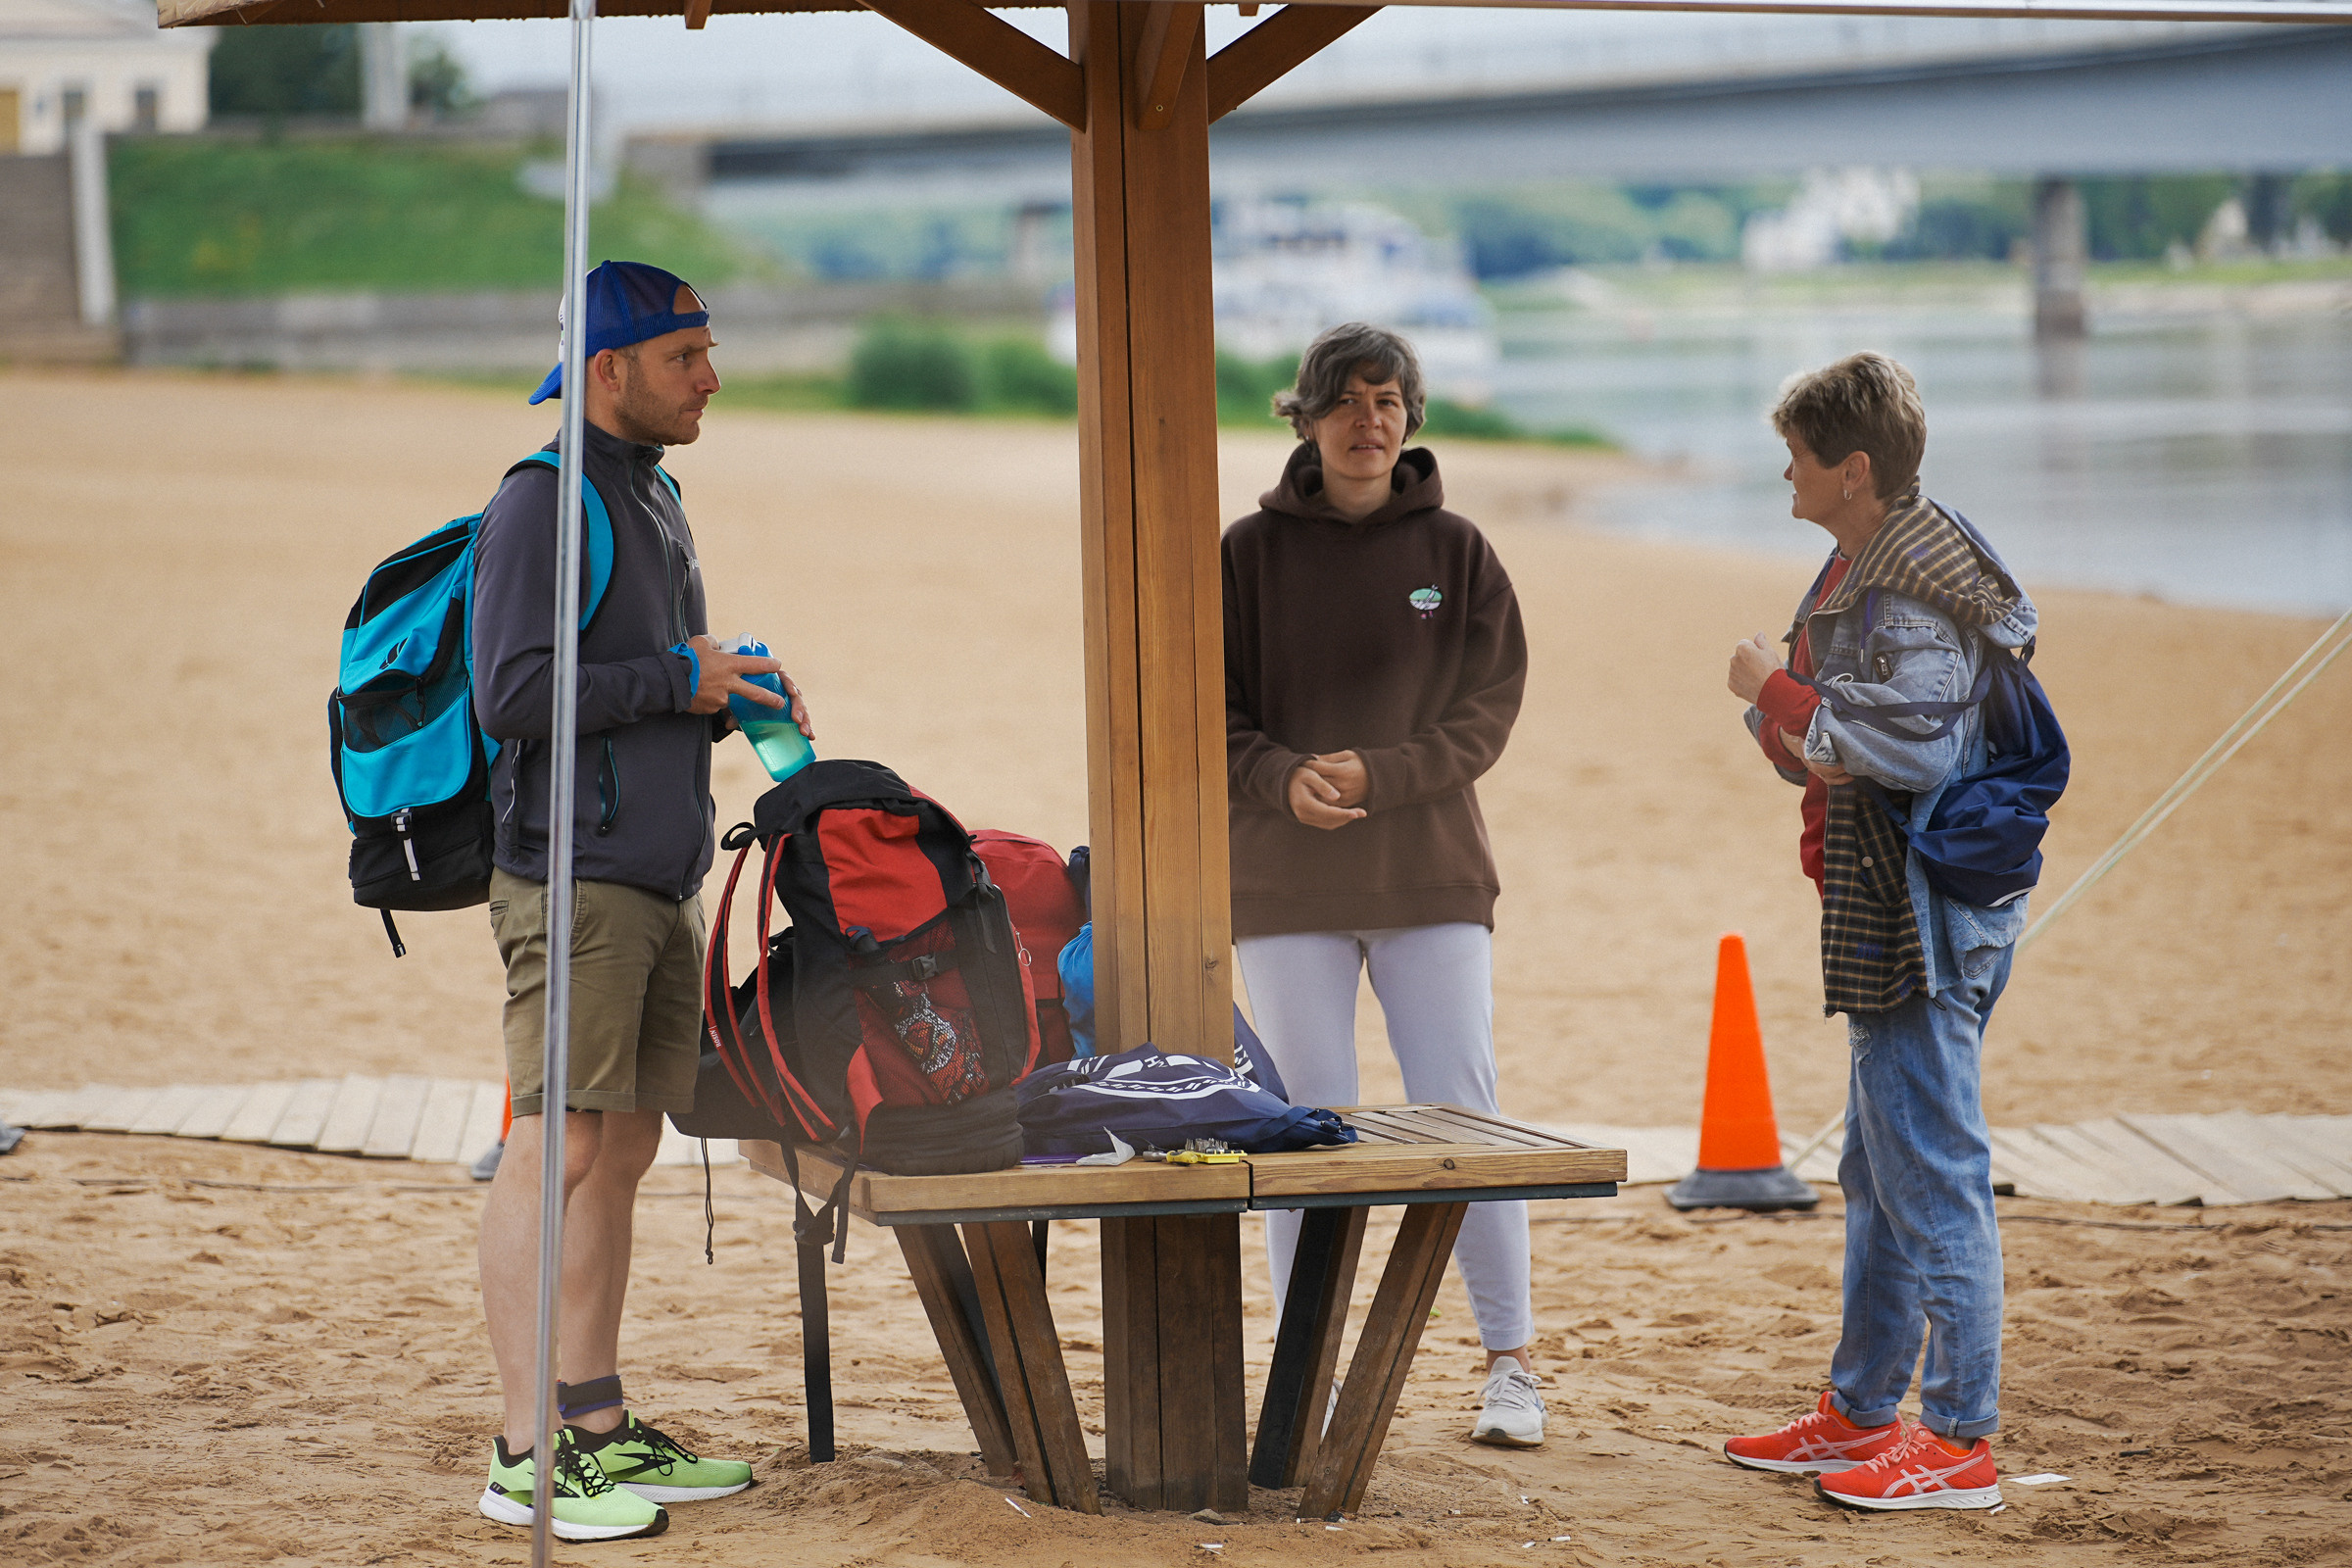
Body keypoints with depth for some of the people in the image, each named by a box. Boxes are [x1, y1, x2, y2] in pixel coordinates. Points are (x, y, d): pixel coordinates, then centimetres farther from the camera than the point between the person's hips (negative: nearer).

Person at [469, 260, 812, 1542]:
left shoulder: (655, 498, 20)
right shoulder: (544, 501, -11)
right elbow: (513, 694, -19)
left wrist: (740, 699, 9)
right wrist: (679, 680, -12)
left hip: (661, 882, 9)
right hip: (575, 878, -9)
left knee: (622, 1153, 10)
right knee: (556, 1150, -11)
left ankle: (600, 1430, 16)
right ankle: (526, 1452, -11)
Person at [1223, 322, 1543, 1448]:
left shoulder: (1456, 552, 4)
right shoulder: (1251, 553, 3)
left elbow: (1485, 714, 0)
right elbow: (1208, 713, 2)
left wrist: (1375, 775, -14)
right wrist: (1282, 777, -16)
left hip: (1431, 877, 0)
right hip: (1286, 884, 0)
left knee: (1463, 1120, -3)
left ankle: (1510, 1362, 7)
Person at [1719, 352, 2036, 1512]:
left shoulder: (1917, 587, -17)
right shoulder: (1861, 568, 15)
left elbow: (1914, 747, -26)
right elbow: (1820, 747, 24)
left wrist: (1775, 694, -17)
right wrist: (1792, 733, 2)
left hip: (1926, 915, -11)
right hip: (1883, 914, 11)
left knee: (1933, 1175, -7)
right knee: (1878, 1176, 17)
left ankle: (1960, 1442, -3)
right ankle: (1858, 1415, 27)